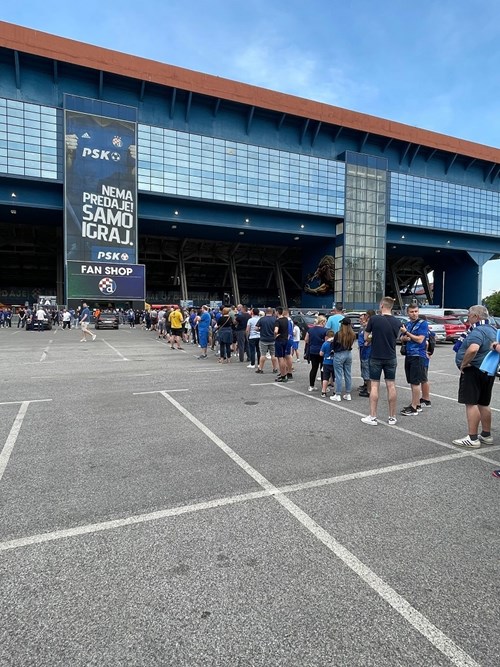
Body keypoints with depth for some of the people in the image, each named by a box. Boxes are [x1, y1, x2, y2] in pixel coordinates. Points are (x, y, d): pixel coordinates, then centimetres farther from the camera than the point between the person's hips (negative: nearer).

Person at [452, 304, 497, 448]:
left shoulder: (478, 331, -18)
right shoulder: (493, 330, 14)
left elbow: (473, 349, -36)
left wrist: (463, 363, -21)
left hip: (474, 371, -10)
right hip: (488, 372, 10)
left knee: (471, 403, -6)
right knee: (483, 404, 17)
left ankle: (472, 439, -4)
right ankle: (486, 435, 26)